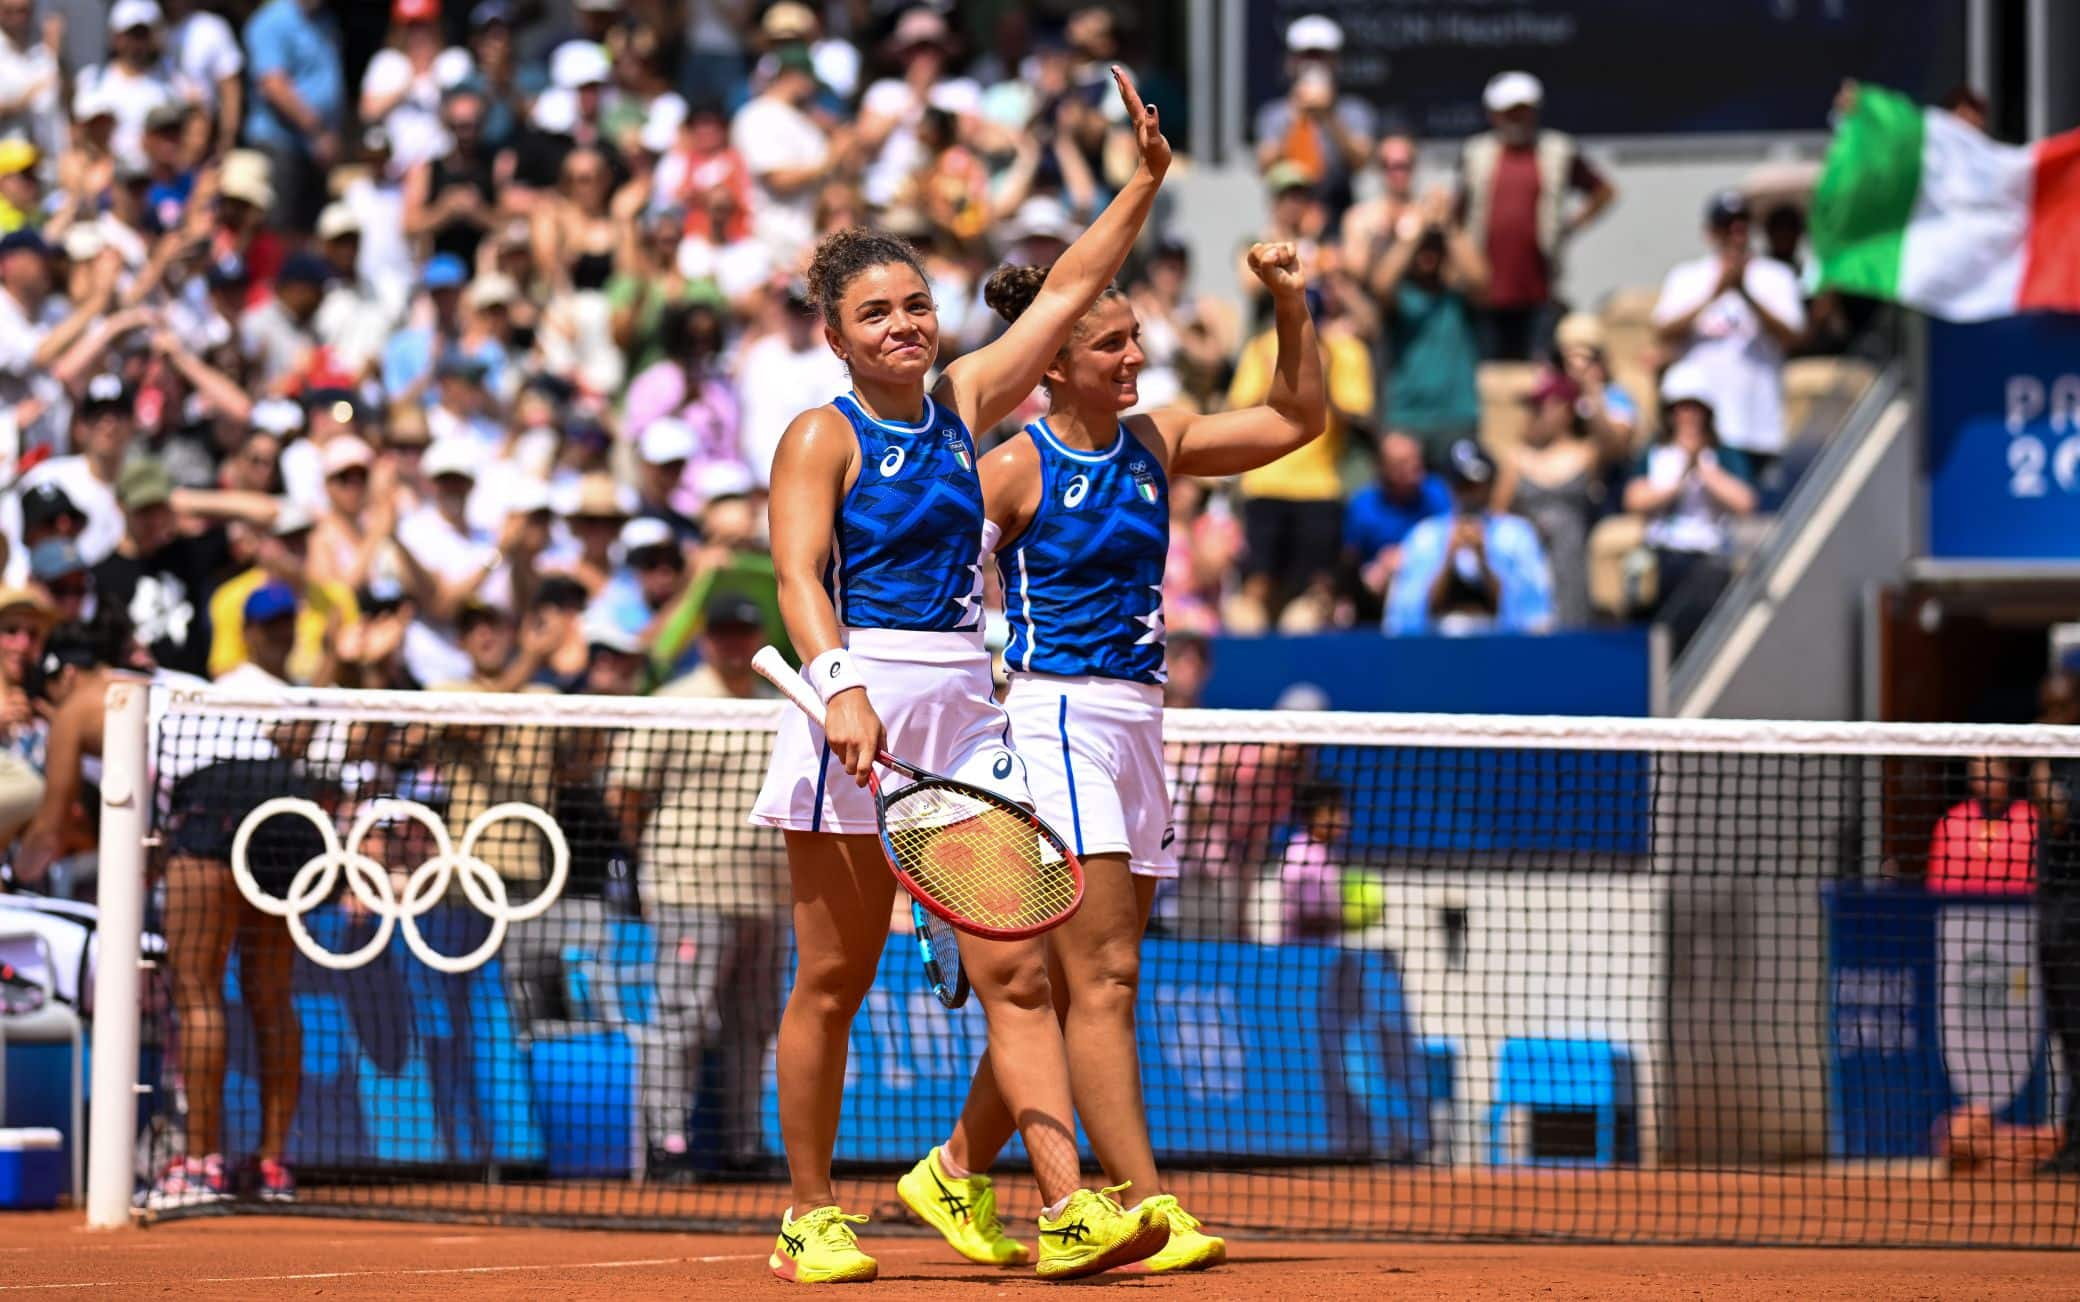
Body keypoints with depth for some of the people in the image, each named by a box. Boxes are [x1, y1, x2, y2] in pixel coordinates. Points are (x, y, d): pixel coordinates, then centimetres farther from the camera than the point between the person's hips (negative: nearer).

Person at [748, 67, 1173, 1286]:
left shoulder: (962, 402, 14)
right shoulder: (823, 434, -2)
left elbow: (1066, 292, 18)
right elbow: (800, 573, -13)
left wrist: (1148, 179, 11)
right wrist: (842, 688, -28)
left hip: (967, 707, 5)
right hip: (863, 703, -5)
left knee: (1016, 969, -5)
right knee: (834, 978, 2)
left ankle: (1070, 1208, -13)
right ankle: (809, 1218, 11)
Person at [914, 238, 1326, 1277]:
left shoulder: (1155, 446, 12)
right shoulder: (1016, 468, -6)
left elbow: (1297, 418, 17)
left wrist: (1291, 306, 5)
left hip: (1134, 724, 8)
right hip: (1054, 716, -7)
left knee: (1067, 986, 10)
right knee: (1103, 975, -13)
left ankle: (957, 1170, 25)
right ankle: (1146, 1211, -17)